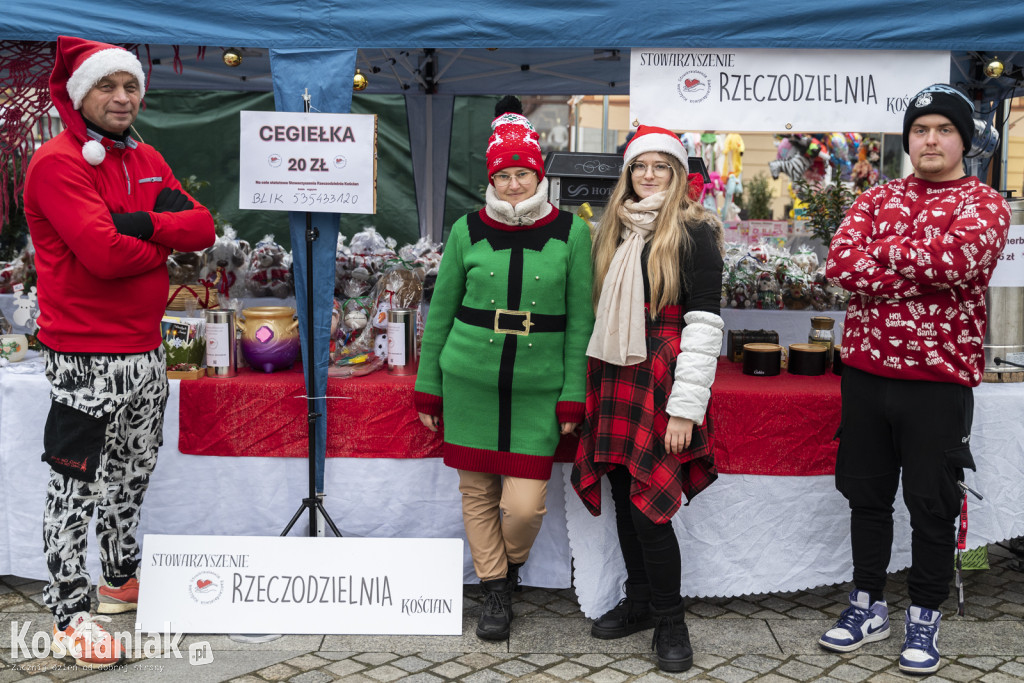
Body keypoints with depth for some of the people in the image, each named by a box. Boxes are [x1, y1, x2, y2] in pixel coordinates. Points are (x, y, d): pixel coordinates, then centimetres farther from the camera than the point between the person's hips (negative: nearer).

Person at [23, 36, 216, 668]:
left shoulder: (148, 160, 12)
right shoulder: (57, 163, -12)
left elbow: (204, 229, 2)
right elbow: (104, 254, -25)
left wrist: (144, 223, -16)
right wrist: (164, 243, -8)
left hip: (146, 349, 8)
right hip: (86, 359, -8)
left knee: (135, 469, 20)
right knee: (75, 486, 0)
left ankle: (123, 578, 39)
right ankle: (70, 615, 12)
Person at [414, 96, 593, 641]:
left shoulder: (570, 232, -1)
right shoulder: (467, 231, 1)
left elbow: (579, 319, 2)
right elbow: (440, 311, 8)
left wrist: (573, 396, -2)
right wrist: (427, 390, 8)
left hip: (537, 390, -1)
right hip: (468, 384, 2)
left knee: (525, 504, -5)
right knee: (477, 492, 9)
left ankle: (511, 561, 29)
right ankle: (495, 590, 29)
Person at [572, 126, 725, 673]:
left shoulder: (693, 232, -5)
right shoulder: (615, 232, 15)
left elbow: (703, 324, -11)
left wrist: (686, 406, -16)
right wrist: (589, 389, 12)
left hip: (662, 380, -6)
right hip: (615, 379, 6)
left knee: (649, 505, -8)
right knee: (624, 497, 10)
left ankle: (670, 621, 10)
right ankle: (639, 602, 27)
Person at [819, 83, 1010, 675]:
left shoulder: (984, 203, -2)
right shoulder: (877, 199, 9)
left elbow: (957, 259, -24)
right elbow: (840, 262, -9)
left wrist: (885, 249, -10)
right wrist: (926, 271, -17)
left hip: (939, 379, -3)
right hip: (866, 371, 4)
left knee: (932, 504, 6)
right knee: (866, 494, 13)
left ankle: (925, 618, 24)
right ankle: (869, 606, 29)